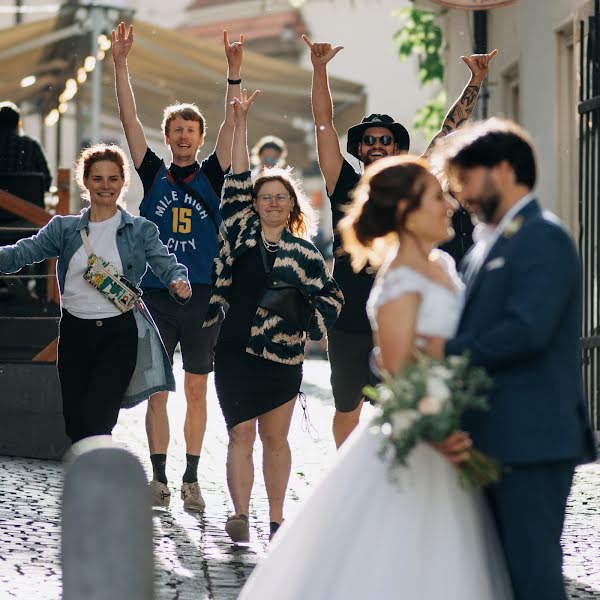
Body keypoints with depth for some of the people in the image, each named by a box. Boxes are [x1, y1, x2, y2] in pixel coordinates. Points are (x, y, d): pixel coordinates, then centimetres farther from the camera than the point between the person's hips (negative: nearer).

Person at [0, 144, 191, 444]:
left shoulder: (139, 230, 5)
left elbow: (166, 263, -6)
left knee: (96, 418, -17)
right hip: (75, 332, 3)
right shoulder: (64, 228, 8)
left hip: (119, 333, -3)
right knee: (75, 424, 5)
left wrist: (178, 281, -30)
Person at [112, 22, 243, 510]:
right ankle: (159, 478, 2)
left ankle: (192, 478, 10)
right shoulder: (155, 175, 8)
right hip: (156, 295, 0)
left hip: (202, 295, 0)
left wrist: (234, 71, -13)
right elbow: (129, 120, 1)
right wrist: (121, 64, -6)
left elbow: (232, 125, -3)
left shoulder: (211, 176, 7)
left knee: (196, 390, 5)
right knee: (157, 389, 0)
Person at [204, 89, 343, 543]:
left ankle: (276, 519, 11)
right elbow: (238, 182, 3)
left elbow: (331, 297, 10)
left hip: (283, 355, 0)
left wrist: (310, 326, -6)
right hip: (236, 349, 0)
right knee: (241, 434, -4)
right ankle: (240, 515, -10)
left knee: (276, 437, 7)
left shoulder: (304, 252, 3)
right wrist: (241, 123, 1)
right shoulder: (241, 232, 5)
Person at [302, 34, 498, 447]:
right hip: (348, 324, 0)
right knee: (347, 410, 12)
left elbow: (448, 133, 7)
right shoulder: (345, 186, 5)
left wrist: (477, 82, 3)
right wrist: (320, 70, -7)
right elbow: (324, 125, 1)